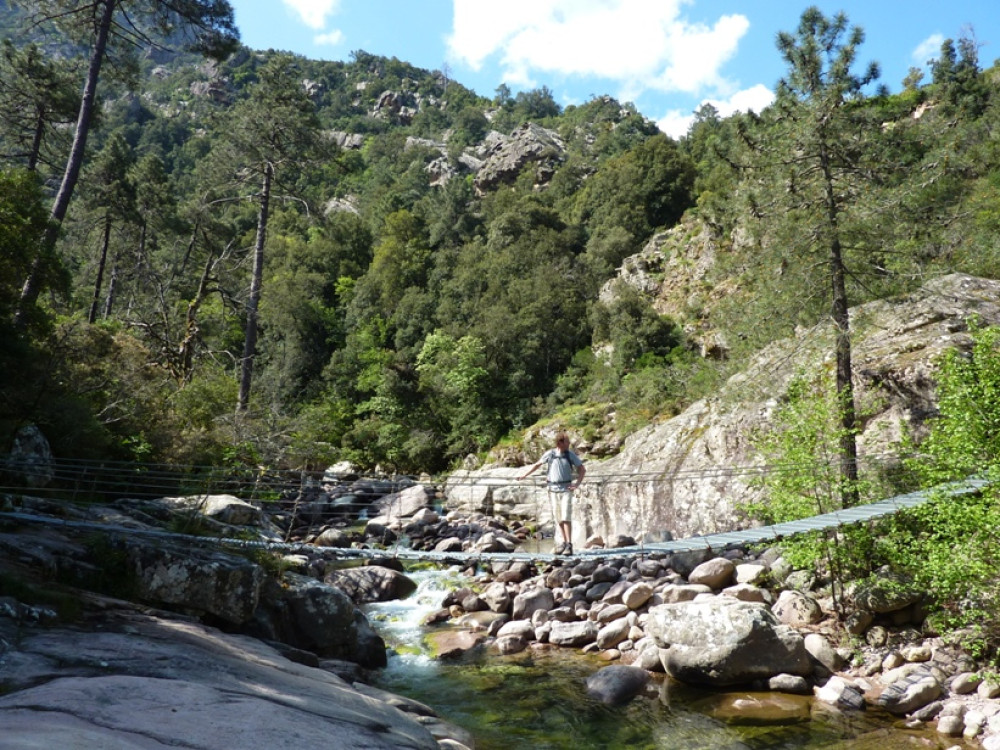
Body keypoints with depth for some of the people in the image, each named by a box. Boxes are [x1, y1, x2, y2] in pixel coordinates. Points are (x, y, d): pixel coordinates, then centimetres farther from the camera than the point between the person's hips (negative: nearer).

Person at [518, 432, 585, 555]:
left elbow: (582, 469, 5)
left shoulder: (571, 455, -2)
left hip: (566, 489, -2)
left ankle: (569, 545, -9)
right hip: (553, 489, 2)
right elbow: (537, 464, 13)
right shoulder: (549, 454, -1)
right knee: (558, 518, 6)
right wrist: (525, 475, 16)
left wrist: (577, 484, -7)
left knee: (566, 517, -11)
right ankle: (564, 542, 17)